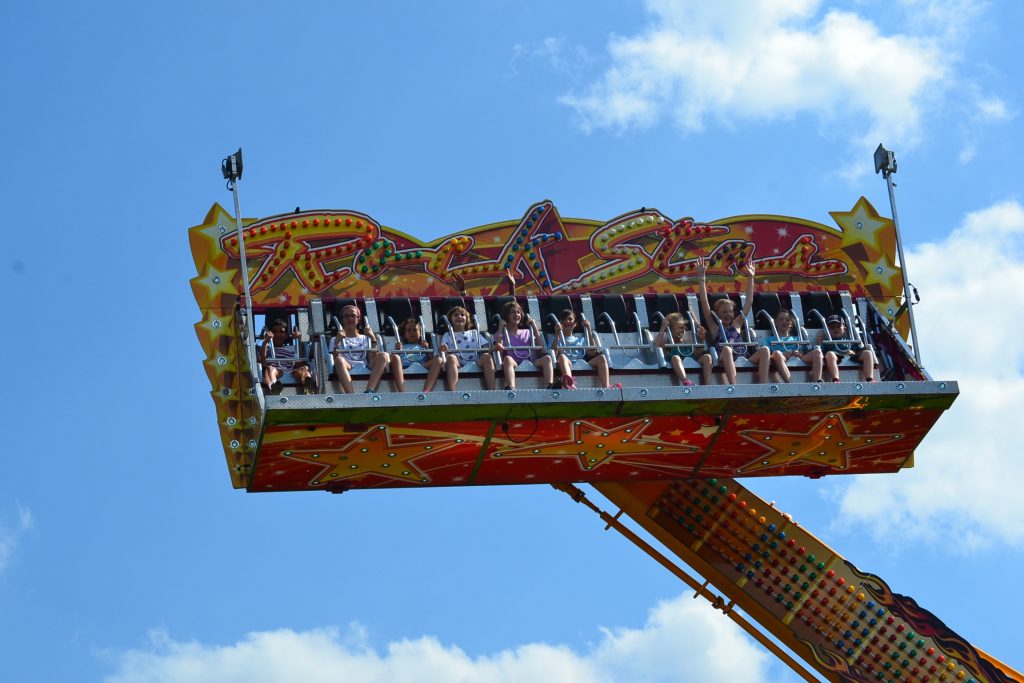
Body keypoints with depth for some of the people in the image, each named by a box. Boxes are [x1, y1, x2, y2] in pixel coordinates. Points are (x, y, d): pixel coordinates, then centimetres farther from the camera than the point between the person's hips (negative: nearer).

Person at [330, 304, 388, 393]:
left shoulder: (365, 338, 28)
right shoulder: (336, 340, 24)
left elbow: (373, 360, 9)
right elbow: (335, 359, 4)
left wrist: (373, 339, 0)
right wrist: (336, 343, -9)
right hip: (348, 370, -2)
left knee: (383, 356, -26)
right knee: (339, 360, -36)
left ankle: (369, 391, -44)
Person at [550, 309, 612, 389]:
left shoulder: (580, 339, 32)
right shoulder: (557, 340, 26)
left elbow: (592, 353, 12)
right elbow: (553, 355, 4)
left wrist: (589, 329, 14)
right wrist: (557, 334, 0)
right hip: (569, 366, -3)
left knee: (601, 357, -23)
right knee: (562, 356, -37)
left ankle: (606, 388, -44)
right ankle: (569, 383, -71)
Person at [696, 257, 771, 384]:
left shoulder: (736, 325, 28)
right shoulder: (714, 327, 18)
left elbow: (749, 302, 30)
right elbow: (704, 302, 12)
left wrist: (750, 277, 29)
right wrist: (702, 277, 9)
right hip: (725, 362, -4)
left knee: (764, 350, -20)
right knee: (726, 349, -36)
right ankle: (734, 386, -51)